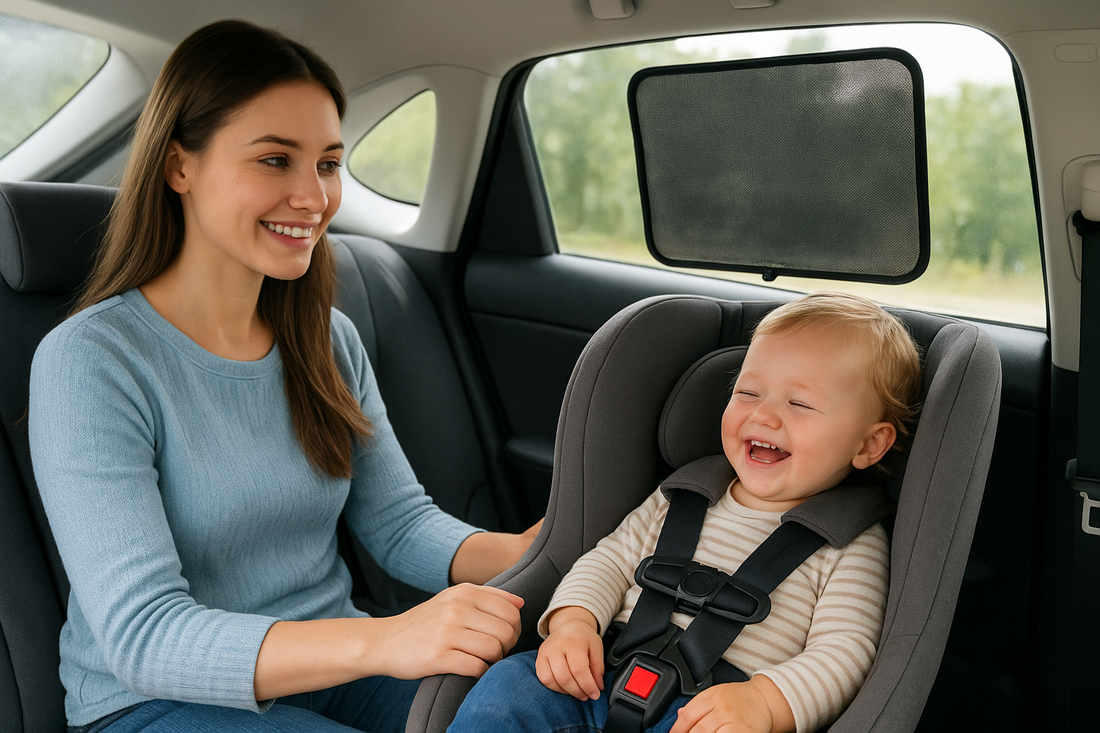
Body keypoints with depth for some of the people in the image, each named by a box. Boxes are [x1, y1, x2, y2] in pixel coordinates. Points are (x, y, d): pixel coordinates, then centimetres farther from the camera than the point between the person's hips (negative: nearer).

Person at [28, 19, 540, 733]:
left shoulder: (330, 340, 3)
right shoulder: (90, 362, -17)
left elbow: (400, 521, 2)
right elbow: (140, 635, -24)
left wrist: (518, 554, -20)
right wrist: (381, 641, -39)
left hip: (333, 664, 5)